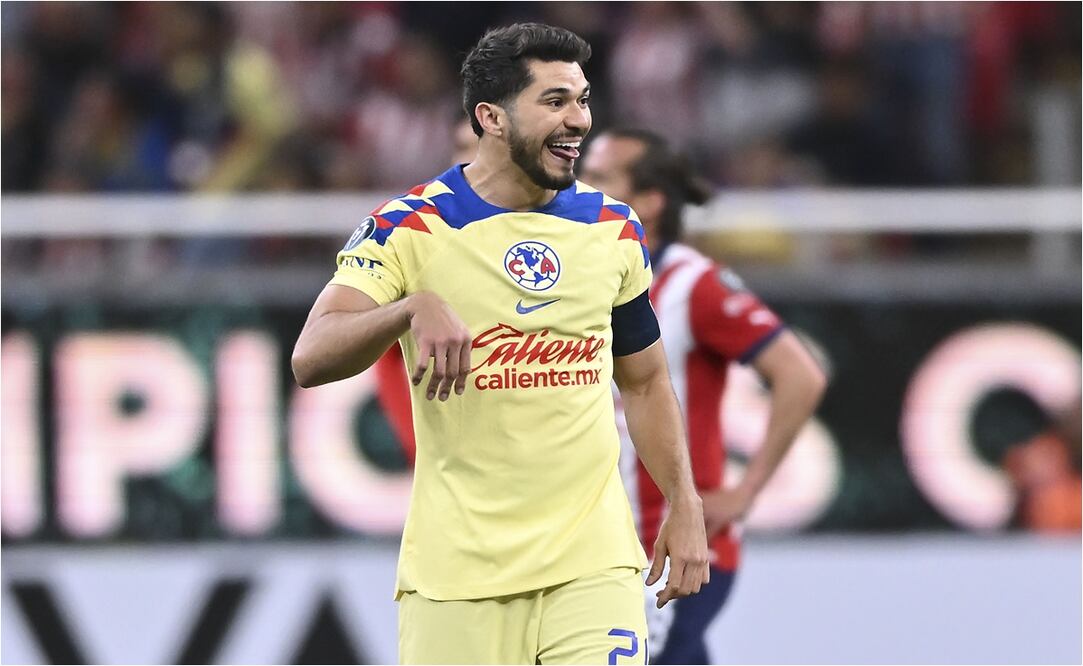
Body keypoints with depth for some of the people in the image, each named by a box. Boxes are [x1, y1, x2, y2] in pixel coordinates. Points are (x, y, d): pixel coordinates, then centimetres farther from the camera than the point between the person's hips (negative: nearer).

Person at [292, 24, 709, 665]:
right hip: (457, 573, -2)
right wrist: (414, 307, -34)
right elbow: (311, 360, -17)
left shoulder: (615, 228, 9)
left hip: (593, 562, 3)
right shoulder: (408, 228, -5)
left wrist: (685, 504, 10)